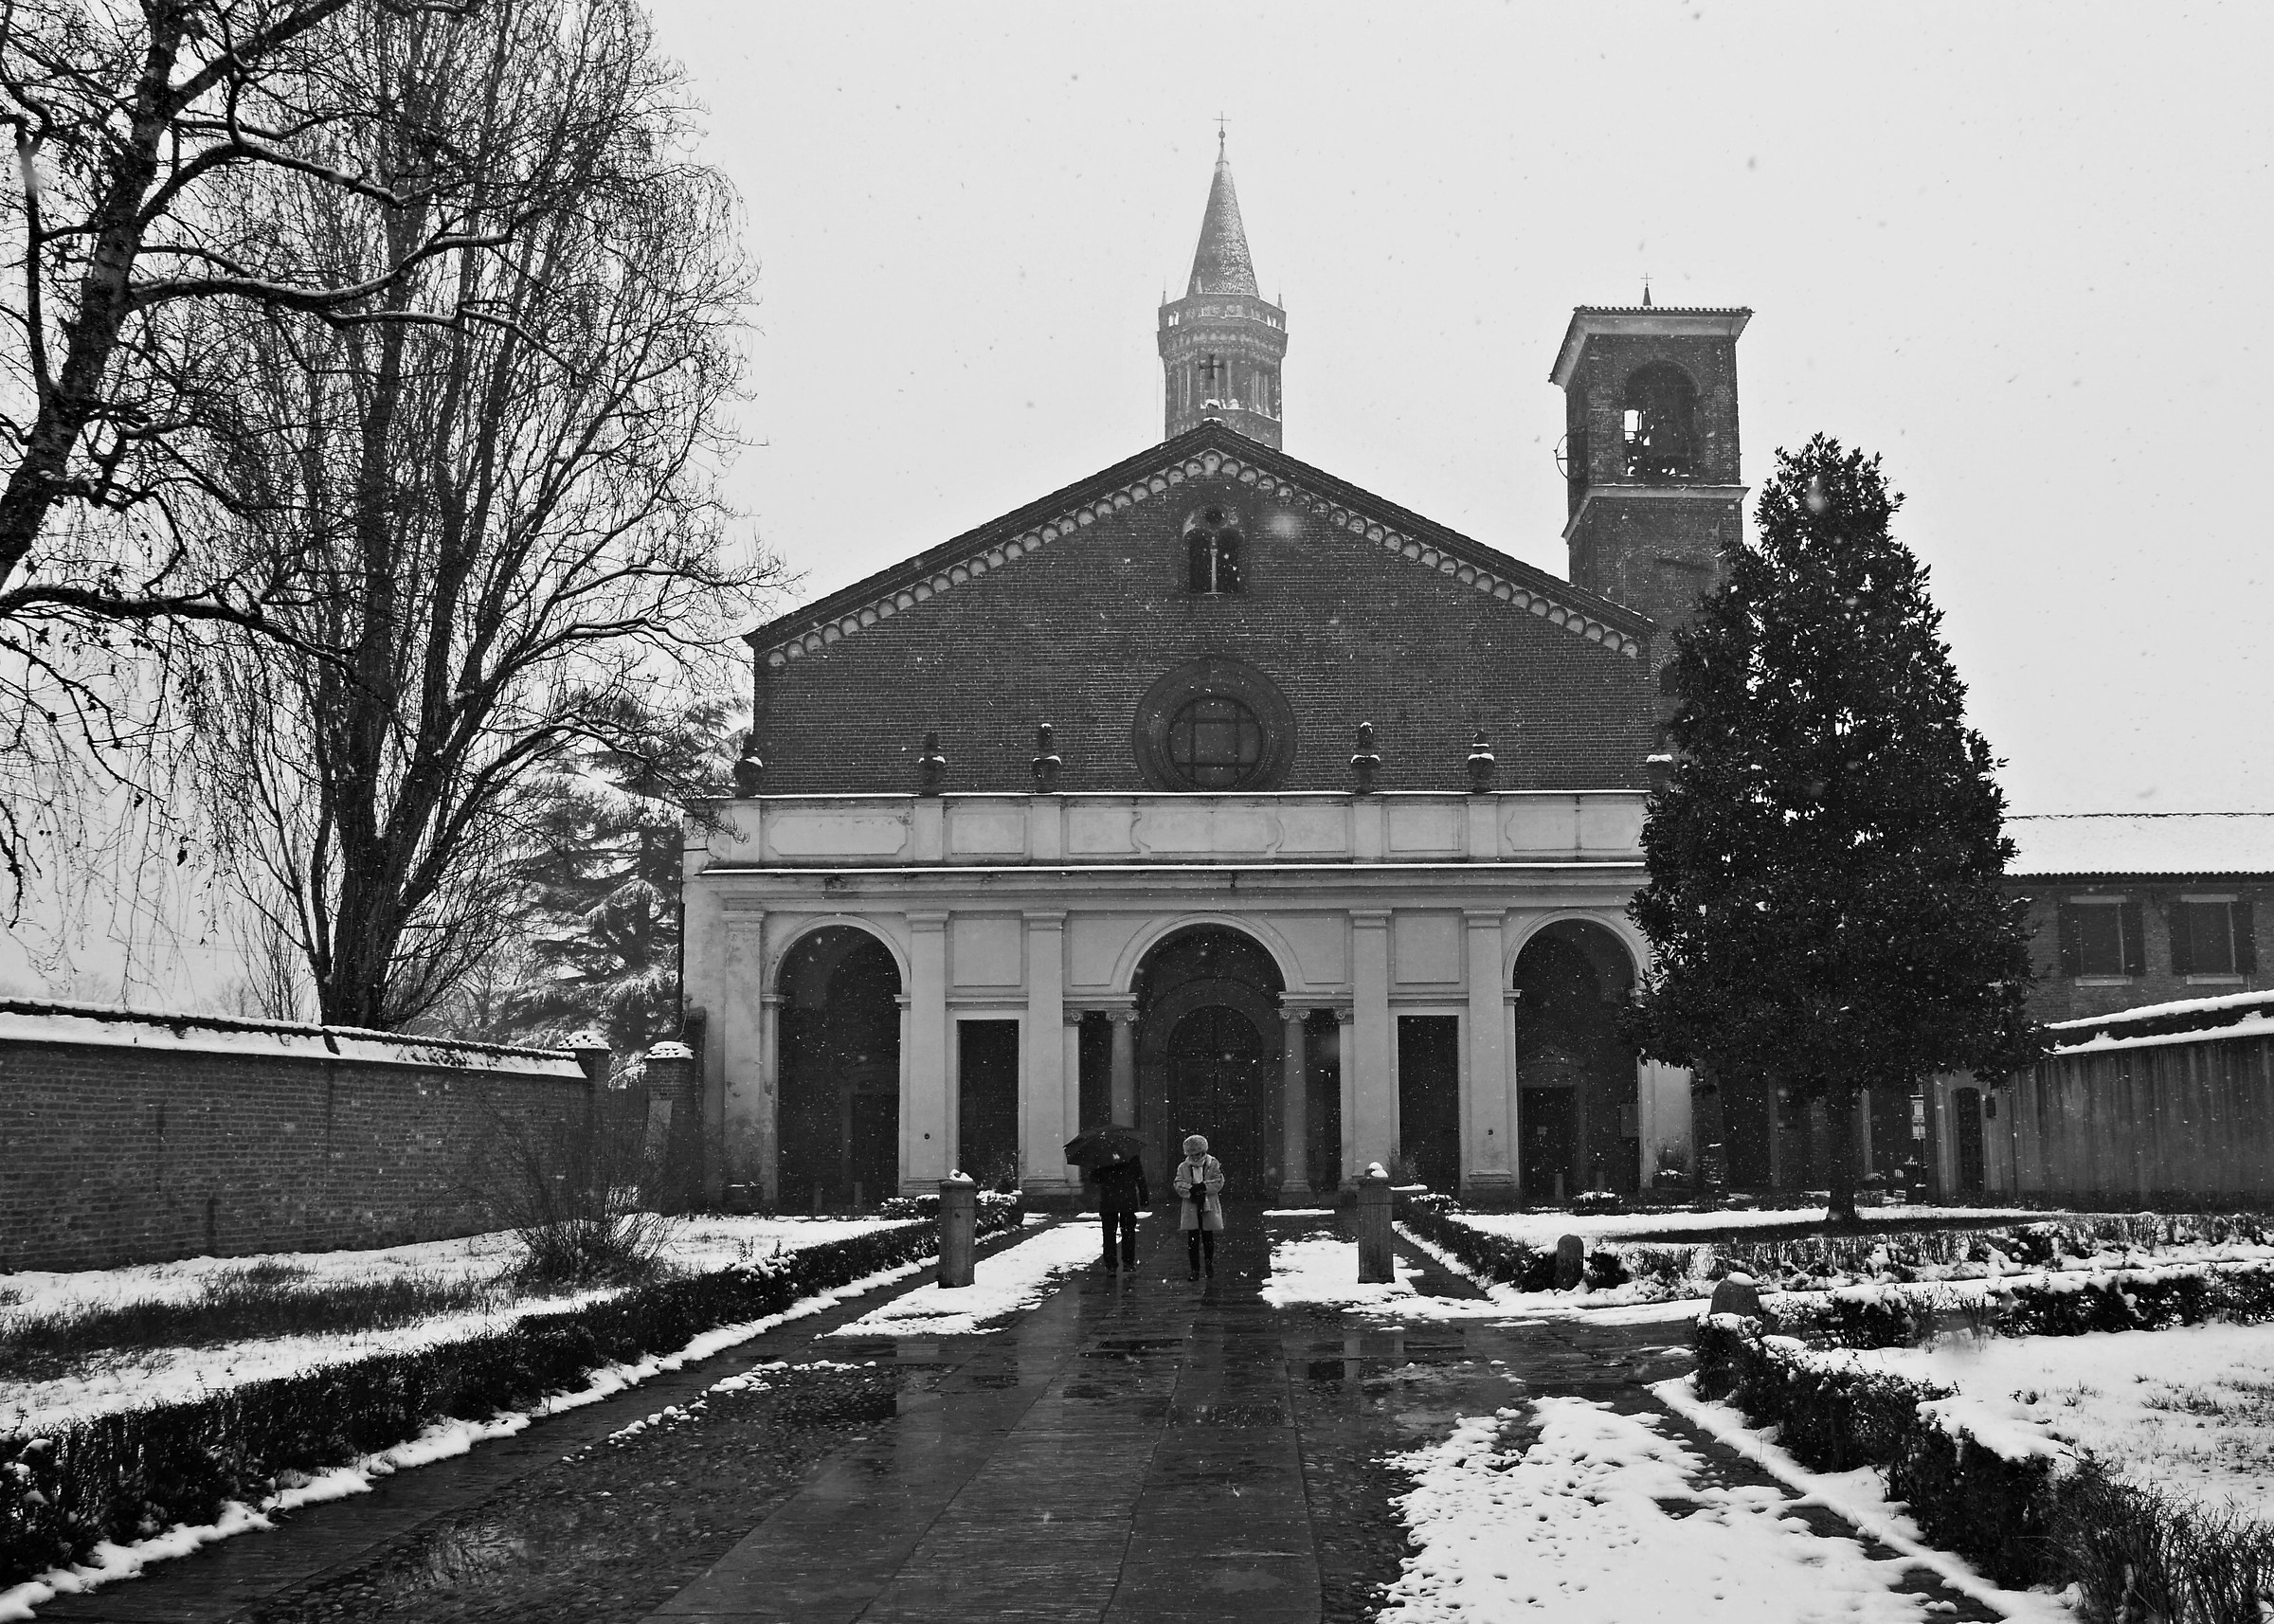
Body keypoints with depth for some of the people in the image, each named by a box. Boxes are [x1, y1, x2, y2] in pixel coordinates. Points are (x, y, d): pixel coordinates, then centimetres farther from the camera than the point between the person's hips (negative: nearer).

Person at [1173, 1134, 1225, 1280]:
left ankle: (1209, 1266, 24)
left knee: (1208, 1239, 9)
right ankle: (1195, 1269, 6)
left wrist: (1203, 1187, -18)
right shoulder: (1183, 1167, 6)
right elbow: (1179, 1185, -5)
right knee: (1192, 1240, -1)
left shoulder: (1213, 1164, 3)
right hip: (1191, 1209, 1)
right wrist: (1192, 1190, -21)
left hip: (1209, 1208, -1)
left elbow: (1219, 1183, -7)